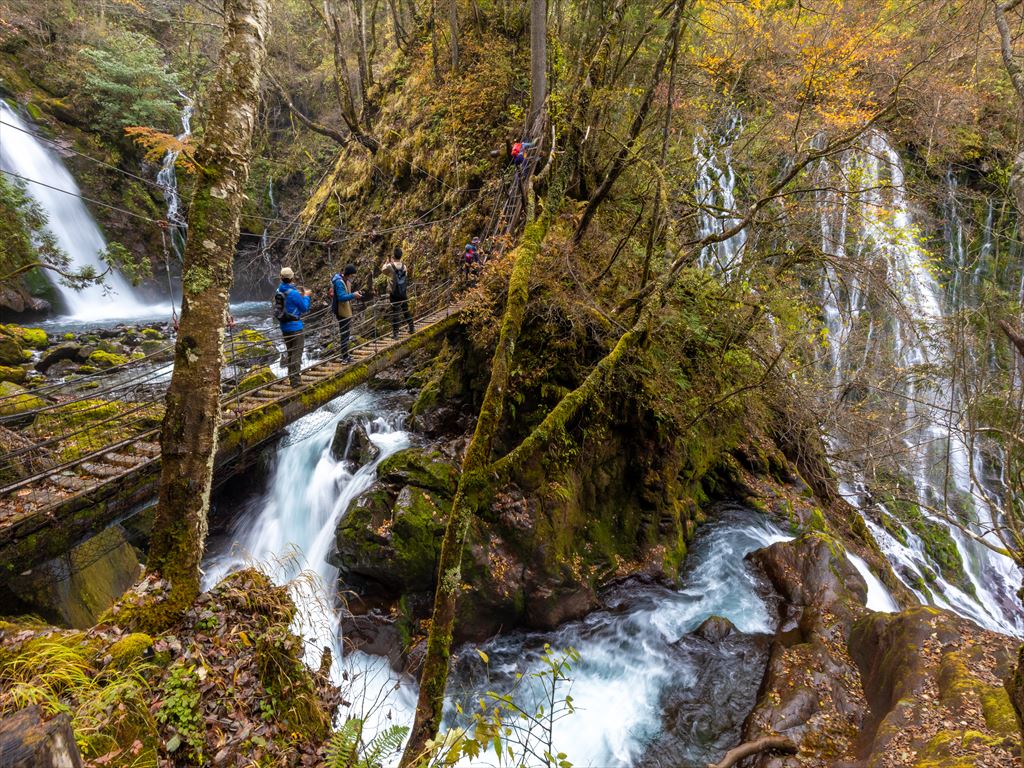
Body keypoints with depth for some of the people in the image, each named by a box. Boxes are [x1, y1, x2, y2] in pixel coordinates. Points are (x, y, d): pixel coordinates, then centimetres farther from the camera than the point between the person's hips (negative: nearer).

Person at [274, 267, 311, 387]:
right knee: (297, 353, -2)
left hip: (284, 327, 8)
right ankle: (295, 381, -2)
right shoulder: (293, 293, -20)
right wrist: (306, 296, 5)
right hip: (295, 327, -8)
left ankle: (291, 377, 29)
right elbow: (305, 308, -10)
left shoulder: (278, 291, 3)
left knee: (289, 352, 19)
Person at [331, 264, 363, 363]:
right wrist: (353, 295, -37)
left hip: (347, 311, 10)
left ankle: (345, 354, 29)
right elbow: (341, 297, -29)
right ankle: (345, 357, 1)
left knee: (347, 333, 18)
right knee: (345, 334, -5)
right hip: (342, 312, -10)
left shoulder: (347, 281, 10)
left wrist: (355, 293, 3)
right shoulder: (339, 282, -20)